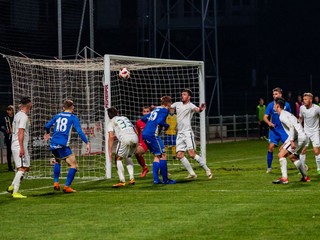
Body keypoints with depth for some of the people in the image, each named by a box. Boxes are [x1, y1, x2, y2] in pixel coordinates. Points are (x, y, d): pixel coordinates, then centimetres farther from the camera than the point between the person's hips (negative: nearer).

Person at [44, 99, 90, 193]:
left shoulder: (57, 116, 16)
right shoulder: (73, 117, 1)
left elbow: (47, 126, 24)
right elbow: (79, 131, -9)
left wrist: (47, 133, 45)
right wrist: (87, 143, -7)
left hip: (53, 144, 6)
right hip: (63, 145, -6)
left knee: (57, 161, 32)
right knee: (74, 165, 0)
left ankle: (56, 183, 20)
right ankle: (67, 187, -9)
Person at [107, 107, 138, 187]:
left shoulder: (111, 122, 16)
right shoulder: (125, 118, 32)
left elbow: (111, 136, 1)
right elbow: (135, 131, 30)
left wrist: (110, 151, 1)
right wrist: (137, 145, 36)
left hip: (125, 139, -5)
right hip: (135, 138, 5)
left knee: (118, 158, 10)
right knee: (128, 157, 27)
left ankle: (122, 181, 1)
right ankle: (132, 178, 18)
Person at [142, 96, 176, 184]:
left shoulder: (156, 109, 22)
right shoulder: (164, 110, -3)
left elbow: (144, 119, 24)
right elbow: (160, 121, -18)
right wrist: (166, 126, -1)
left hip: (145, 134, 9)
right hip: (153, 134, -9)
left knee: (157, 156, 13)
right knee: (162, 155, -3)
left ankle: (156, 179, 8)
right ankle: (165, 179, -3)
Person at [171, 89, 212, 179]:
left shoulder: (190, 105, -8)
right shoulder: (177, 104, 13)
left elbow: (196, 109, -29)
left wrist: (200, 109, -53)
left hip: (187, 132, -7)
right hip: (179, 133, 7)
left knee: (192, 154, -15)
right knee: (179, 155, -4)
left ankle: (207, 170, -2)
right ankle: (192, 174, 2)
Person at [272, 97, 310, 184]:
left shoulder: (282, 116, -7)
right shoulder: (287, 114, 25)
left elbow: (292, 127, -21)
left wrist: (291, 141, -26)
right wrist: (284, 144, 28)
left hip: (299, 137, -10)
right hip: (304, 137, 10)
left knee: (281, 155, -10)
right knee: (293, 157, 28)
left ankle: (284, 178, -18)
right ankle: (305, 177, 30)